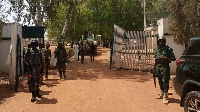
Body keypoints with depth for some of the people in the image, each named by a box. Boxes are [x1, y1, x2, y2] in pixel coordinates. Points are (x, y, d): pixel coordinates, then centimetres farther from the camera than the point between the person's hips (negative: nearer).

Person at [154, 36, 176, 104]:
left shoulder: (168, 49, -2)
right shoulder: (157, 50, 15)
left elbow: (173, 58, -5)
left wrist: (167, 58, -20)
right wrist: (154, 68, 17)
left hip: (165, 67, -6)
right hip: (158, 67, 6)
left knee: (165, 82, -6)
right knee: (160, 82, 14)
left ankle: (165, 96, -3)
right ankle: (162, 94, 26)